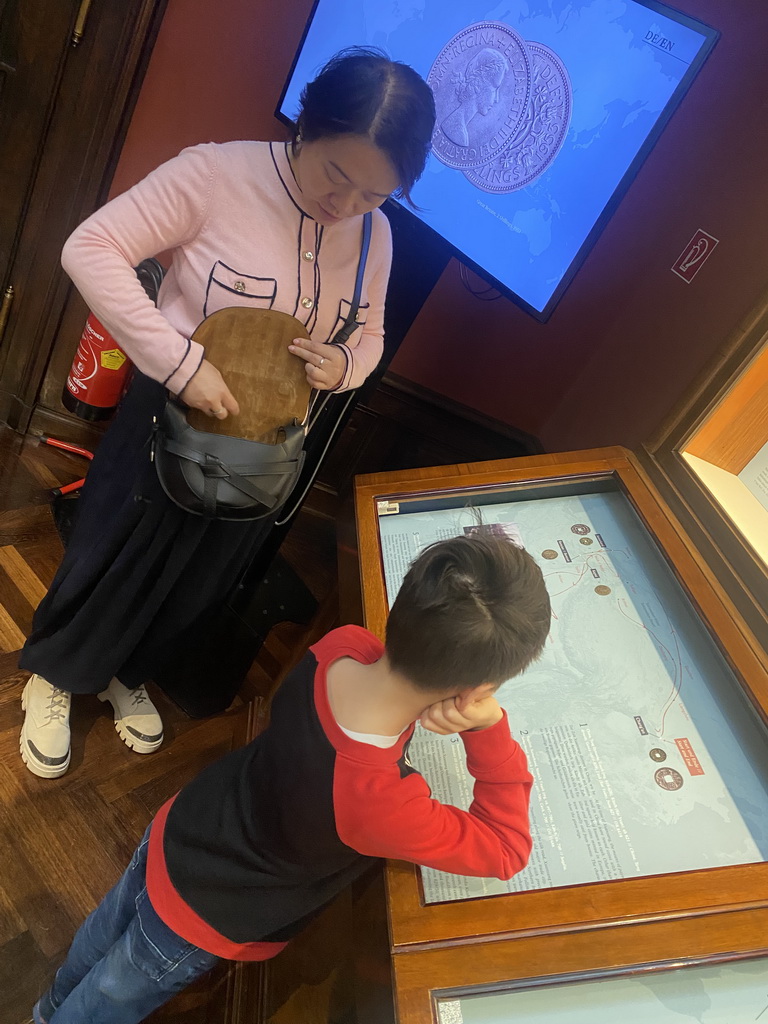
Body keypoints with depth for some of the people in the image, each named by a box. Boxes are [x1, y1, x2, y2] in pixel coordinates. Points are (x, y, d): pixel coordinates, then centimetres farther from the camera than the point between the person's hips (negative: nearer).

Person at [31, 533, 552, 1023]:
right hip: (203, 921, -6)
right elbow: (508, 849, -26)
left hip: (177, 830, 6)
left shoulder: (341, 646, -30)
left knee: (106, 930, 37)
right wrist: (490, 724, -35)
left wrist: (439, 712, -25)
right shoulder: (383, 806, -44)